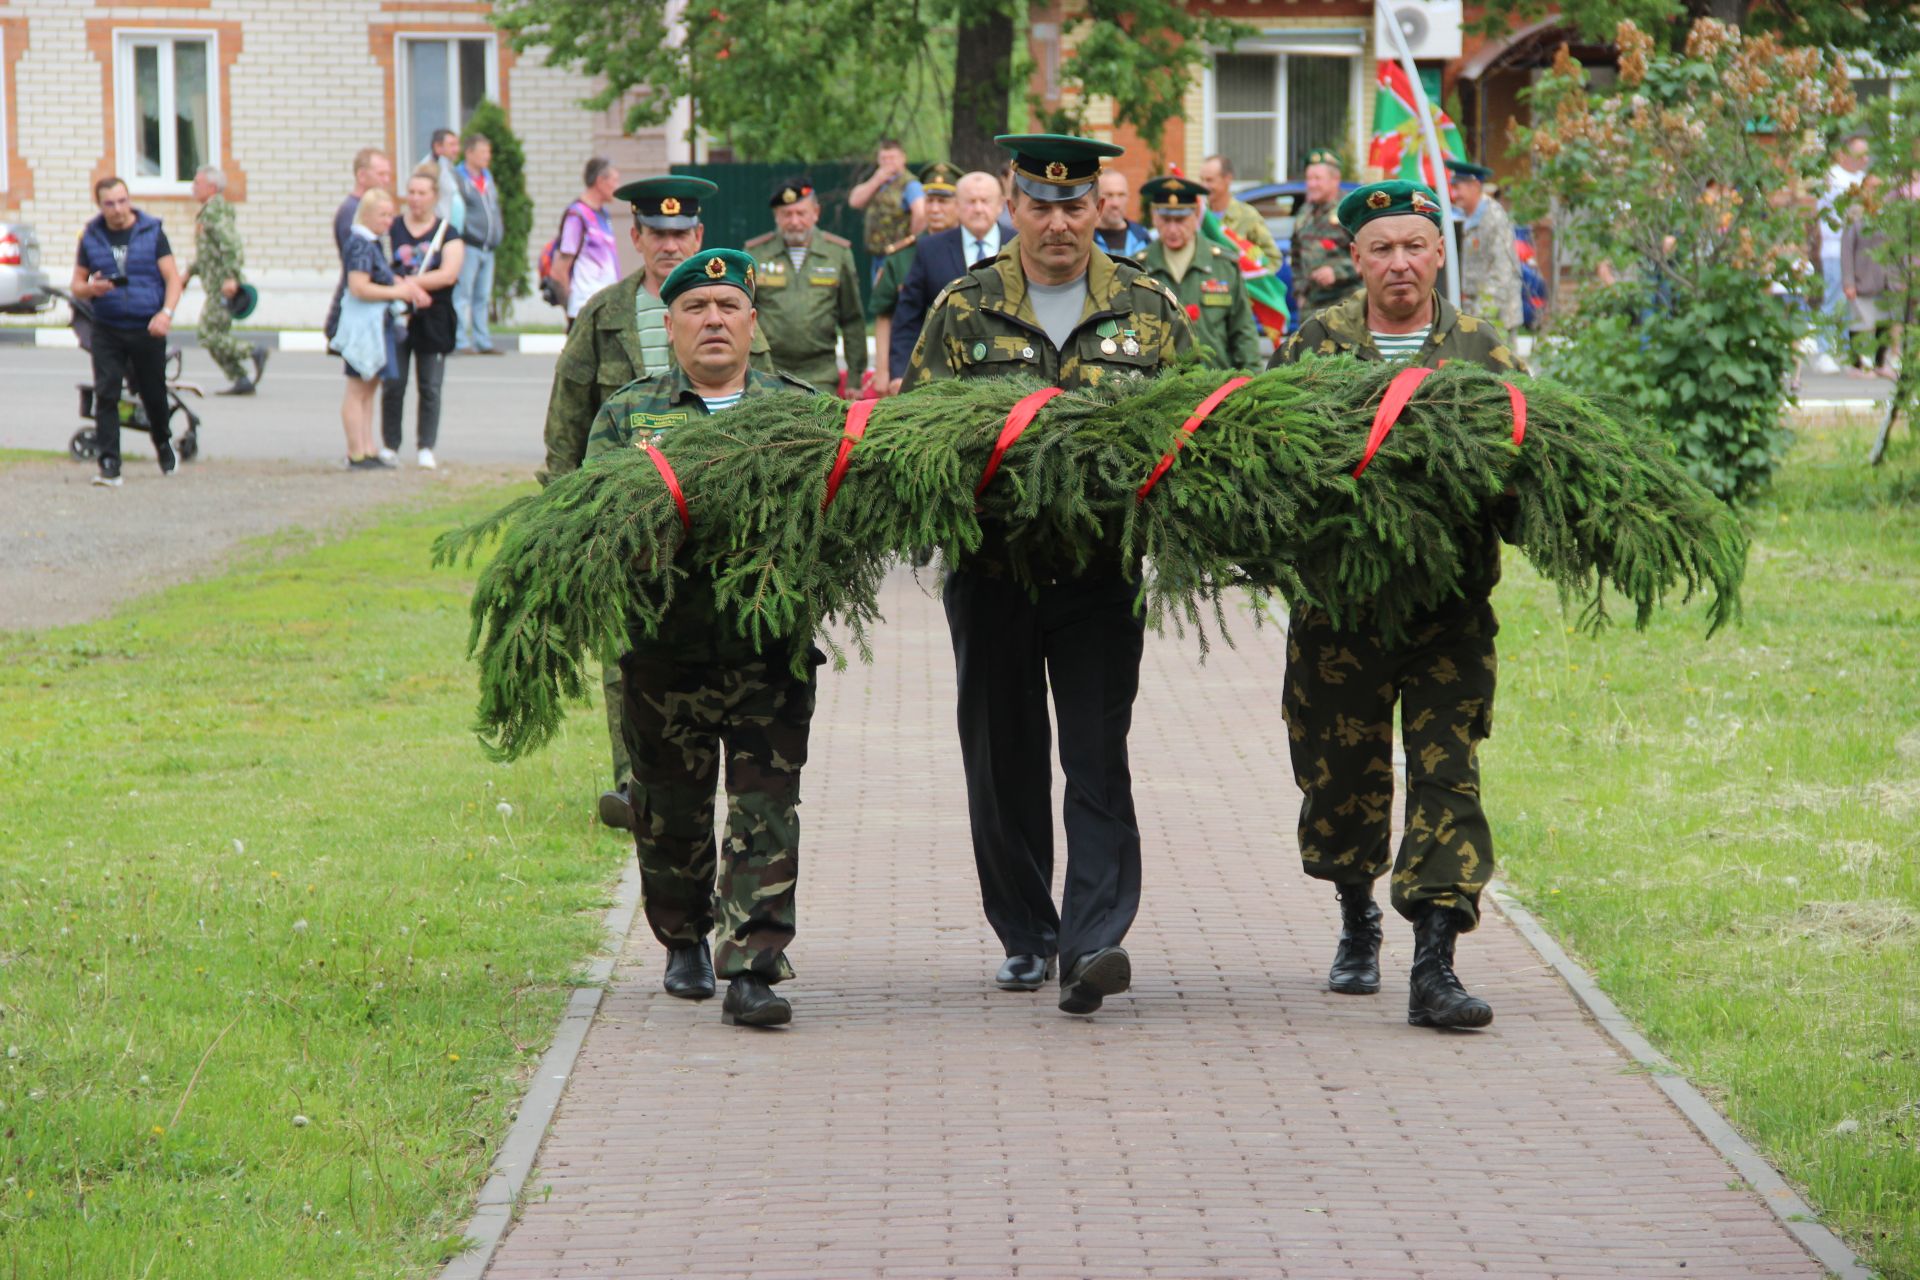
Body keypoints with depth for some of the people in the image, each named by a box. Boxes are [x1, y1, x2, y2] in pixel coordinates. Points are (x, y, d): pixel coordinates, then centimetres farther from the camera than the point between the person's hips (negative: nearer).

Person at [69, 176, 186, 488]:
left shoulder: (152, 233, 2)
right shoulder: (92, 237, 7)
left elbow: (173, 278, -2)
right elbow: (76, 285, 12)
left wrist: (166, 312, -19)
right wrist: (91, 289, -12)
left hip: (147, 329, -1)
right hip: (107, 330, 1)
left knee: (154, 395, 10)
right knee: (106, 395, -11)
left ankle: (164, 444, 38)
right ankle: (109, 465, -12)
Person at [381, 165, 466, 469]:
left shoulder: (447, 233, 4)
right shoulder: (392, 229, 6)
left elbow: (449, 273, -8)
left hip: (433, 320, 0)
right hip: (396, 317, 0)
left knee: (430, 387, 2)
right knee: (393, 384, 0)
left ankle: (426, 447, 9)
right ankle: (389, 446, 9)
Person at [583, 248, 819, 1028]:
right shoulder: (627, 414, 15)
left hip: (772, 641, -1)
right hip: (668, 642, 1)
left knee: (766, 806, -10)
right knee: (671, 805, 9)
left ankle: (753, 969, -13)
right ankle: (684, 942, 31)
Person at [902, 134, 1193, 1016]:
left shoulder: (1147, 308, 6)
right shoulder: (965, 310, 5)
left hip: (1102, 571, -1)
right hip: (993, 569, 1)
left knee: (1097, 756, -9)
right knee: (1004, 758, 8)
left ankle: (1091, 945, -15)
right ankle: (1025, 938, 20)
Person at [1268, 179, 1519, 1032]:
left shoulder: (1483, 353, 7)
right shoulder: (1314, 345, 7)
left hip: (1448, 601, -1)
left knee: (1446, 771, -8)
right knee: (1341, 768, 11)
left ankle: (1434, 967, -10)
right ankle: (1357, 921, 37)